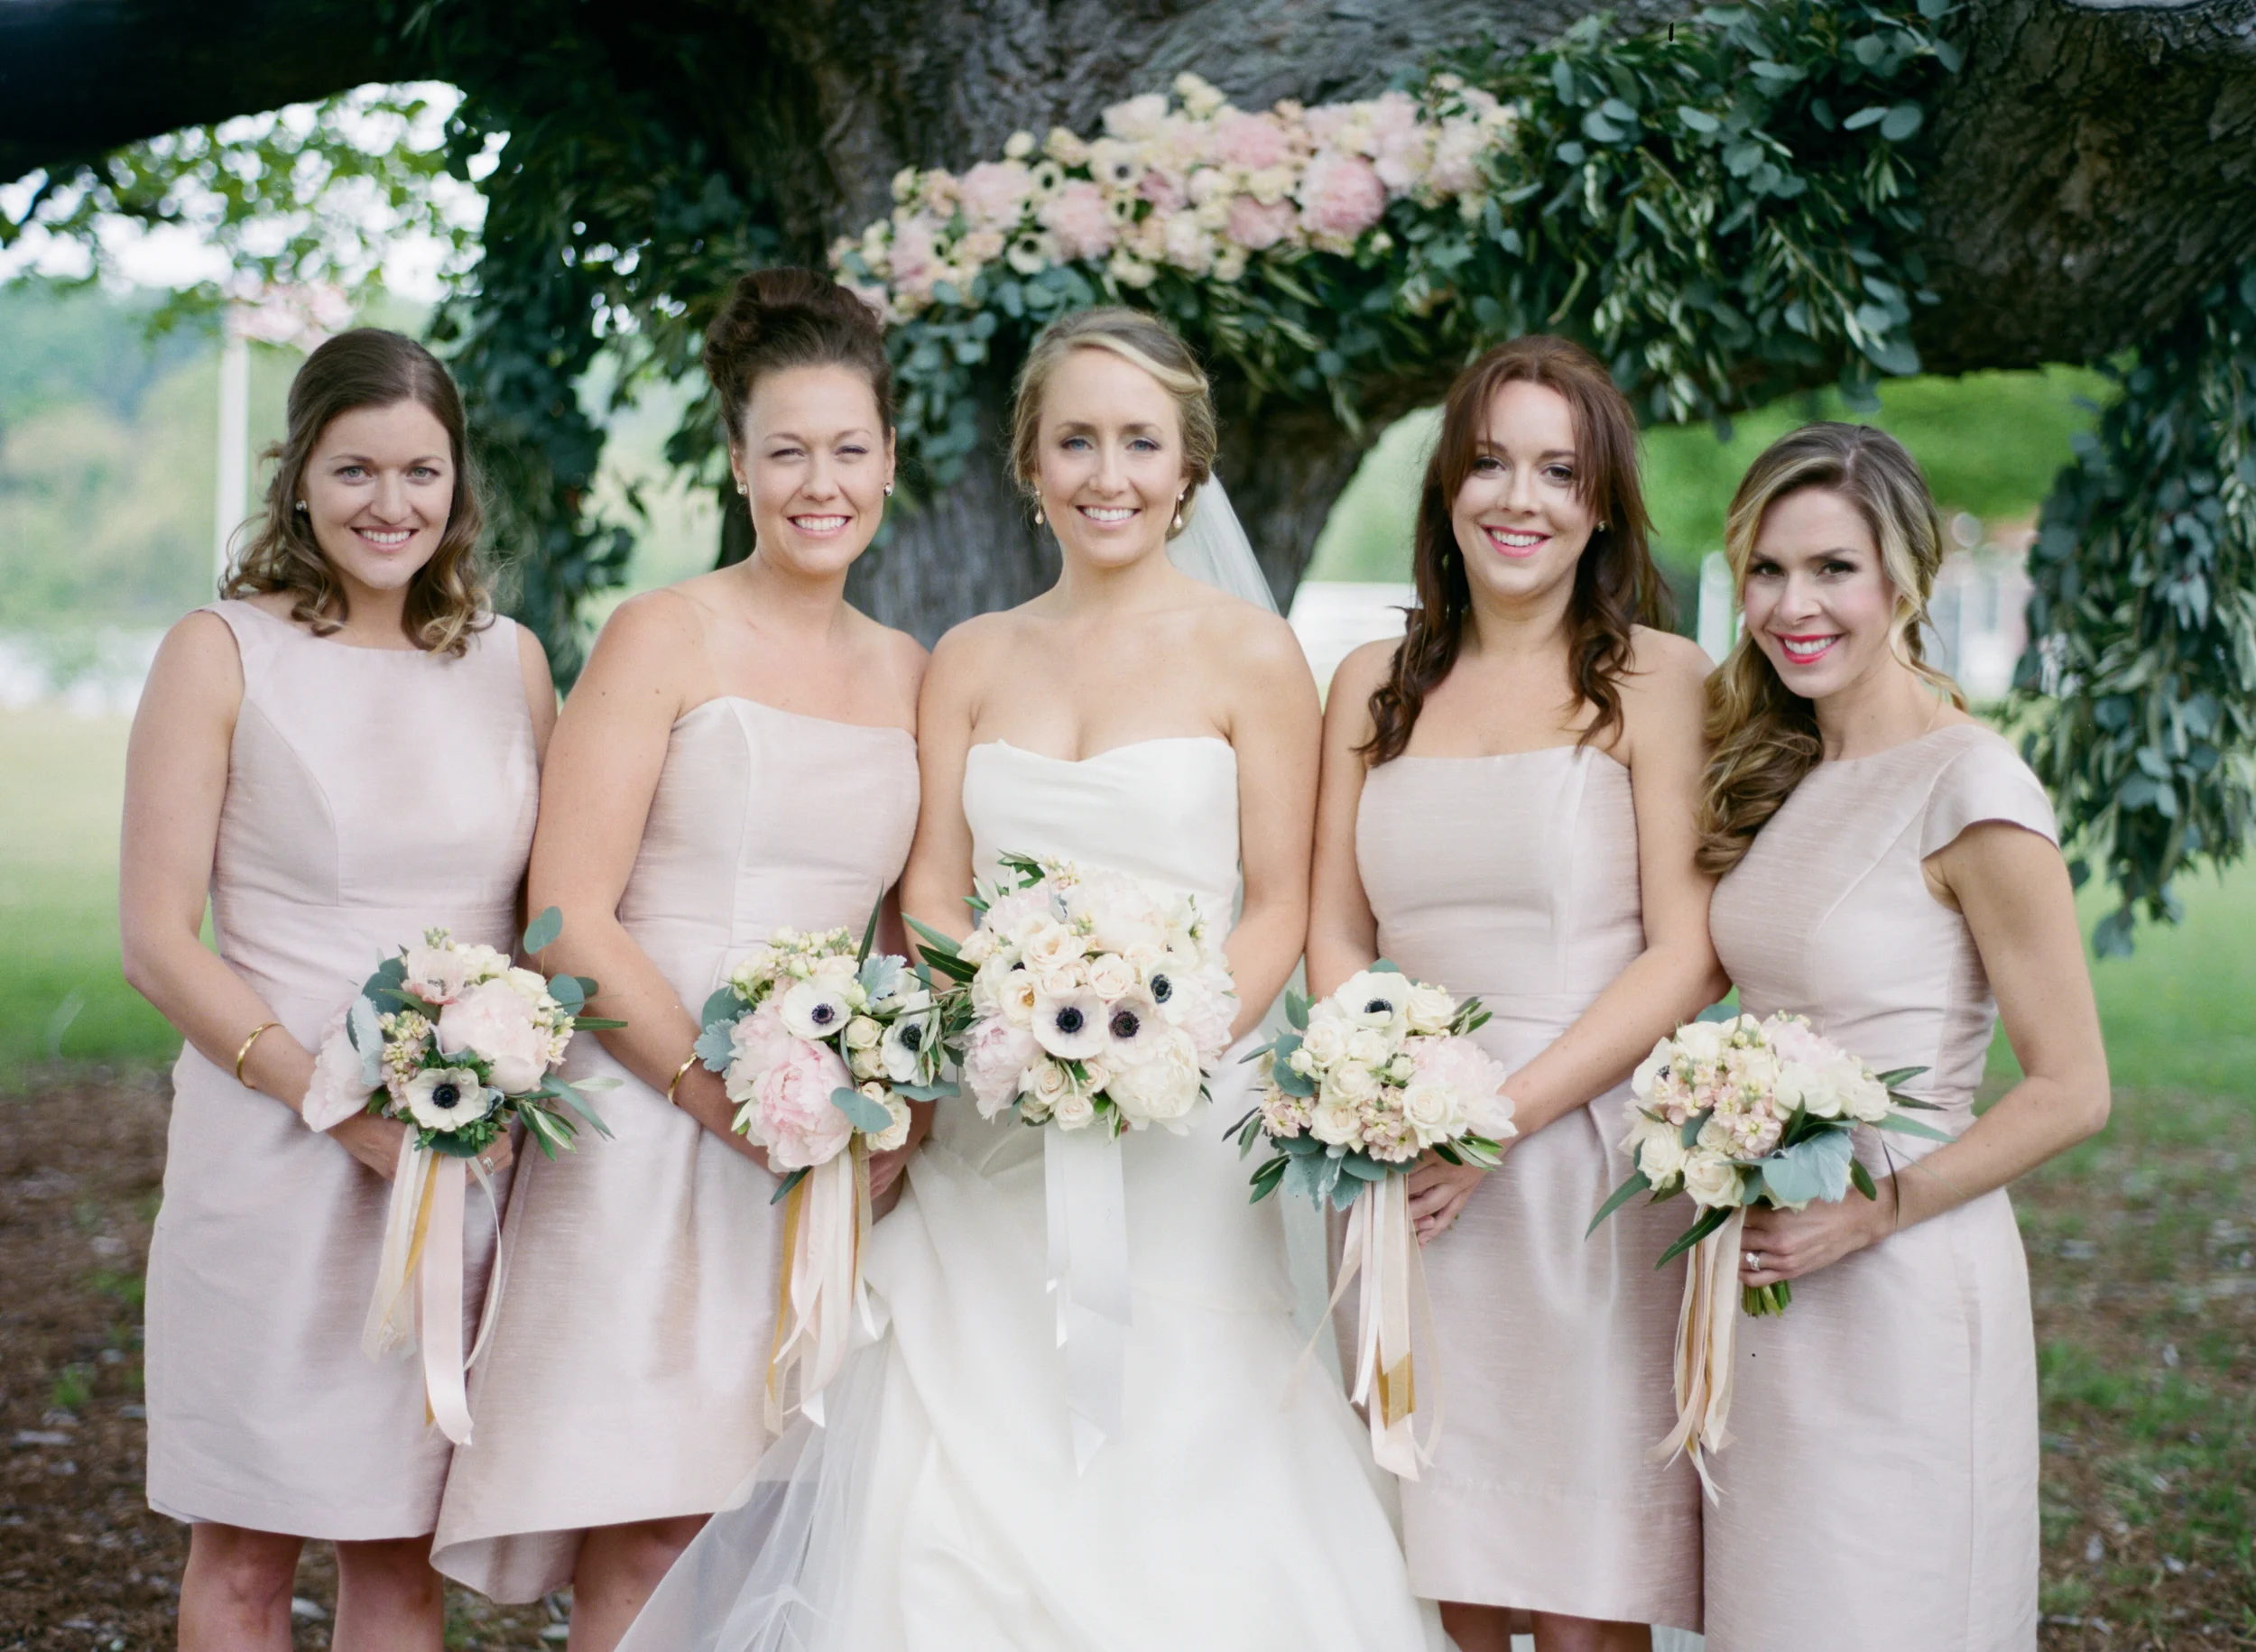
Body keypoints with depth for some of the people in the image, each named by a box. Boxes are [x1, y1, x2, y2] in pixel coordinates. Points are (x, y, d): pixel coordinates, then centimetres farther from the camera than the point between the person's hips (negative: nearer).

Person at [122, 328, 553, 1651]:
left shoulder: (511, 660, 9)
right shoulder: (223, 654, -2)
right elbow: (157, 938, -6)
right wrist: (347, 1105, -16)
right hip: (275, 1149, -3)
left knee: (402, 1543, 11)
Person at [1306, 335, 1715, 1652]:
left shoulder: (1660, 681, -1)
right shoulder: (1375, 687, 12)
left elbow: (1690, 957, -7)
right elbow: (1335, 932, 12)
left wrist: (1503, 1116, -15)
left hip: (1589, 1153, -3)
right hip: (1408, 1180, 4)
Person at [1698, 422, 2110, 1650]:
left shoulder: (1970, 789, -14)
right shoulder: (1778, 777, 9)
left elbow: (2071, 1091, -13)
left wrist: (1866, 1215, -16)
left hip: (1900, 1277, -7)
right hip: (1763, 1272, 7)